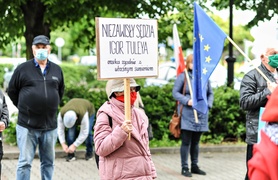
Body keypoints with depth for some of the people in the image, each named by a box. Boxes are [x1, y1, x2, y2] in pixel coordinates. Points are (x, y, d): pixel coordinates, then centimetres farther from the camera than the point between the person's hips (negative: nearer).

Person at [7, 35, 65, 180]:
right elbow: (12, 91, 7)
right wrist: (23, 107, 8)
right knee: (25, 163, -1)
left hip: (50, 126, 3)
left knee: (49, 163, 11)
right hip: (27, 126, -3)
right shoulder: (23, 69, -1)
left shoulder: (57, 70, 8)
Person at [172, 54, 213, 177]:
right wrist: (187, 101, -17)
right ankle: (184, 167, 6)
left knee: (196, 142, 14)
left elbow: (210, 93, 15)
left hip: (201, 115, 4)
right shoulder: (183, 77, -4)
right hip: (187, 115, -4)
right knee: (186, 142, -2)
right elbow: (175, 92, -4)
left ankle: (194, 166, 24)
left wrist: (208, 104, -3)